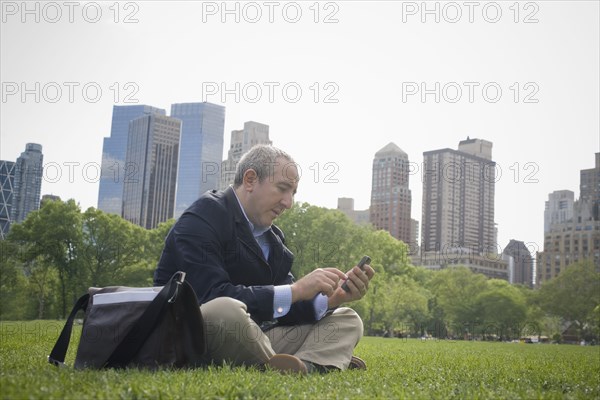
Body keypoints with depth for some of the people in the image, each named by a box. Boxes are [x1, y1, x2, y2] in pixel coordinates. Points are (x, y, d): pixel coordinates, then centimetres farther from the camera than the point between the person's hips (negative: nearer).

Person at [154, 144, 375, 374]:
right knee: (226, 310, -41)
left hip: (251, 340, 8)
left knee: (347, 321, 4)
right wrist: (296, 290, -25)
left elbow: (282, 310, 8)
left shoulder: (273, 238, 15)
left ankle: (306, 365, -30)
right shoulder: (202, 219, -11)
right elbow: (213, 297, -25)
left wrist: (331, 299, -11)